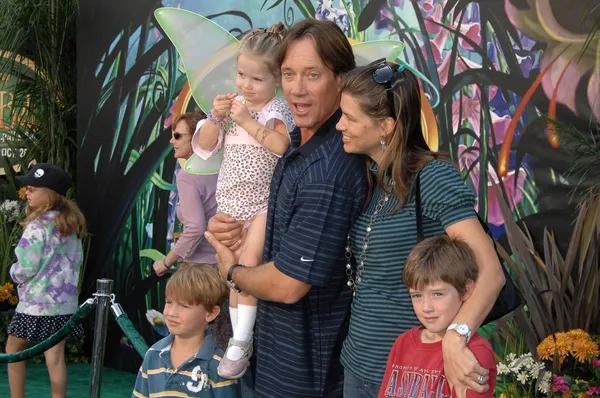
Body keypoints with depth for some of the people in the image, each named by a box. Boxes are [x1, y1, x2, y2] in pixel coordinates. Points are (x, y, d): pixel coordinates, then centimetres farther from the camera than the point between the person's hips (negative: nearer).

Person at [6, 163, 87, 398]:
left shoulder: (38, 225, -16)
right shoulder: (71, 223, 6)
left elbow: (25, 269, -15)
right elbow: (77, 260, 14)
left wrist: (14, 272, 4)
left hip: (36, 303, -6)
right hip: (65, 301, 6)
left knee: (13, 350, 12)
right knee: (55, 356, 4)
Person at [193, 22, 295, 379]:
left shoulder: (276, 110, -9)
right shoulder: (232, 105, 5)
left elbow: (282, 145, -29)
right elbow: (203, 148, 4)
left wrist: (248, 121, -26)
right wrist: (216, 117, -11)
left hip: (263, 203, -6)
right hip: (230, 202, 6)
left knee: (249, 263, -18)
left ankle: (241, 343, -9)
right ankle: (239, 340, 21)